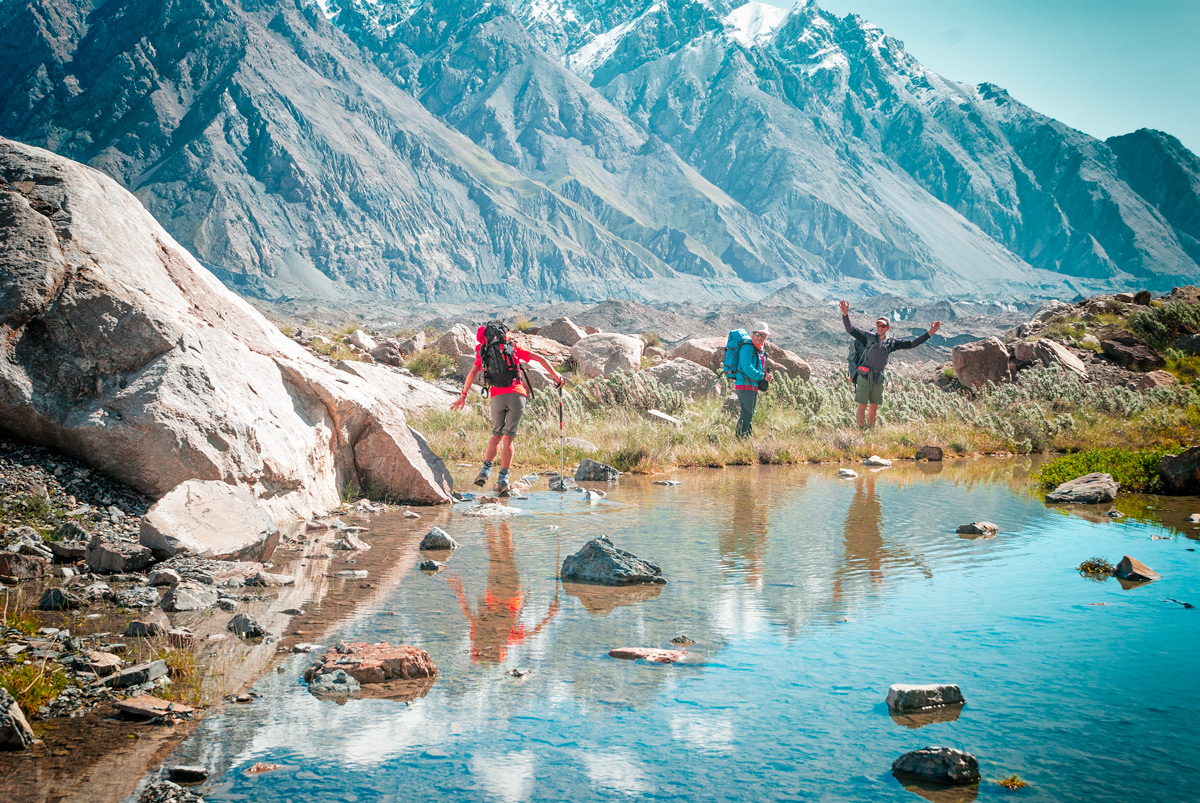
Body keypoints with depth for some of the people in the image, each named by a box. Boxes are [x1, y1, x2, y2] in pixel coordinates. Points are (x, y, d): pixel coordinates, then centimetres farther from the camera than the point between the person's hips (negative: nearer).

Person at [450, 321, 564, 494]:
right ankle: (503, 478, -5)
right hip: (517, 395, -1)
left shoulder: (484, 353, 16)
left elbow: (473, 373, 5)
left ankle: (486, 469, 5)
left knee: (496, 435, 20)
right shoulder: (513, 347, 14)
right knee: (508, 438, 1)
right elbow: (539, 358, 11)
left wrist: (463, 396, 8)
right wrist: (555, 375, 18)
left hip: (497, 397, 1)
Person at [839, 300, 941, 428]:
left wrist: (929, 333, 9)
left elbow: (911, 343, 14)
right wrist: (845, 314, -20)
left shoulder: (891, 342, 12)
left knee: (874, 408, 9)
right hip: (864, 376, -4)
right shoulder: (868, 337, 3)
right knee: (862, 407, -2)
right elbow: (850, 329, -3)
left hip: (878, 378, 4)